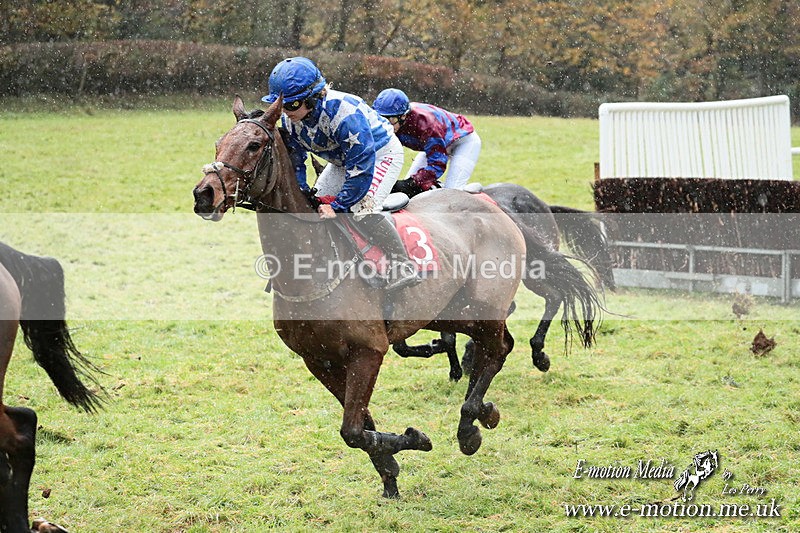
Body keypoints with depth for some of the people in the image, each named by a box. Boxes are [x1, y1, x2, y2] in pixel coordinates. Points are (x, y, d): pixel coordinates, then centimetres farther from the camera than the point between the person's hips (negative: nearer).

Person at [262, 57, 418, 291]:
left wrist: (337, 206, -34)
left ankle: (403, 267, -26)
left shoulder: (345, 113, -40)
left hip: (382, 155, -8)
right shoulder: (288, 120, -17)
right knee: (315, 207, 4)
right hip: (343, 161, 8)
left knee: (363, 208, -28)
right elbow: (294, 163, -3)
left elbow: (362, 169, -36)